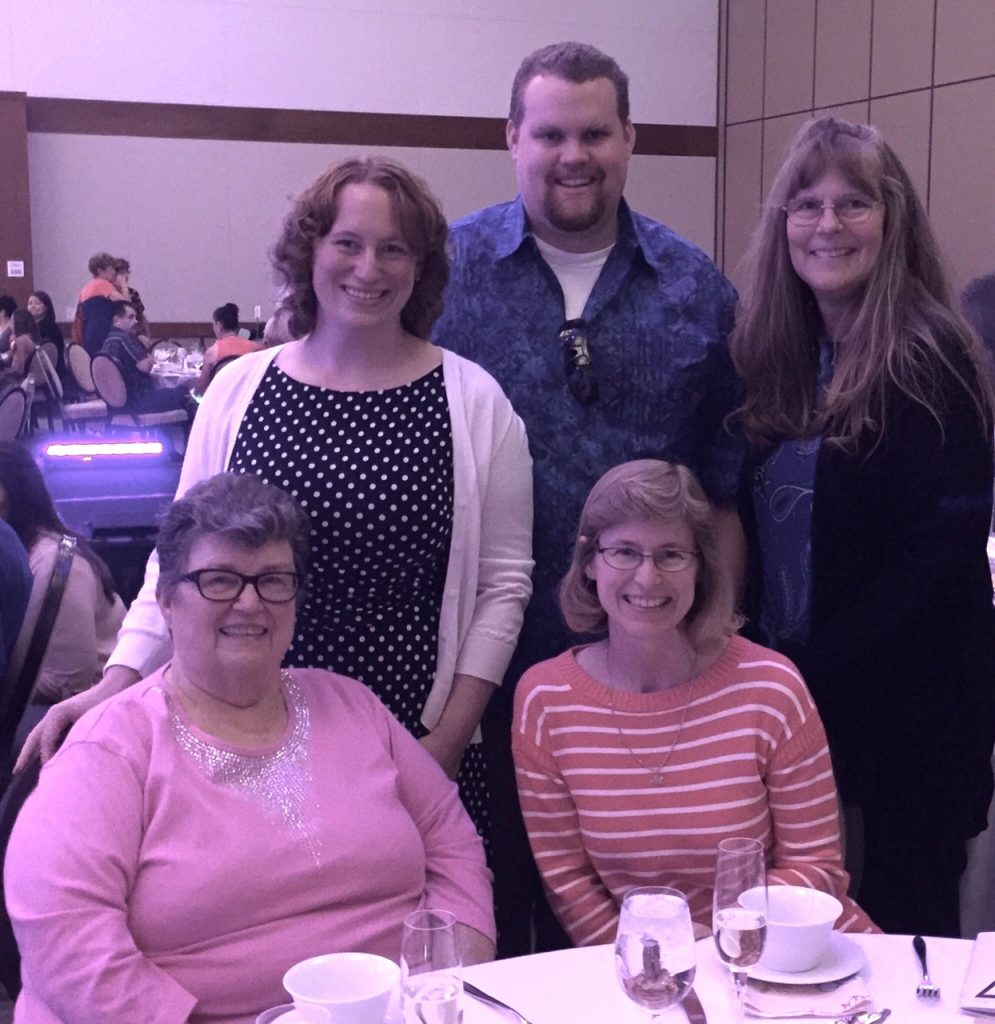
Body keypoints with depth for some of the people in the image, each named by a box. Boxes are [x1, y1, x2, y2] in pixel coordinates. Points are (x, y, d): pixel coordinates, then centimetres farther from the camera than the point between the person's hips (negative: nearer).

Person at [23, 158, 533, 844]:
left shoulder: (474, 402, -2)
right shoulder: (239, 389, 3)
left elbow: (503, 583, -1)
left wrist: (451, 737, -6)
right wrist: (117, 683, -6)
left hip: (414, 748, -1)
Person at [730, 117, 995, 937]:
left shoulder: (928, 361, -12)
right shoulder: (778, 356, 7)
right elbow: (767, 532, 10)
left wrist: (822, 672, -16)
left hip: (902, 706, -6)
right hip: (791, 691, 6)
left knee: (903, 927, 7)